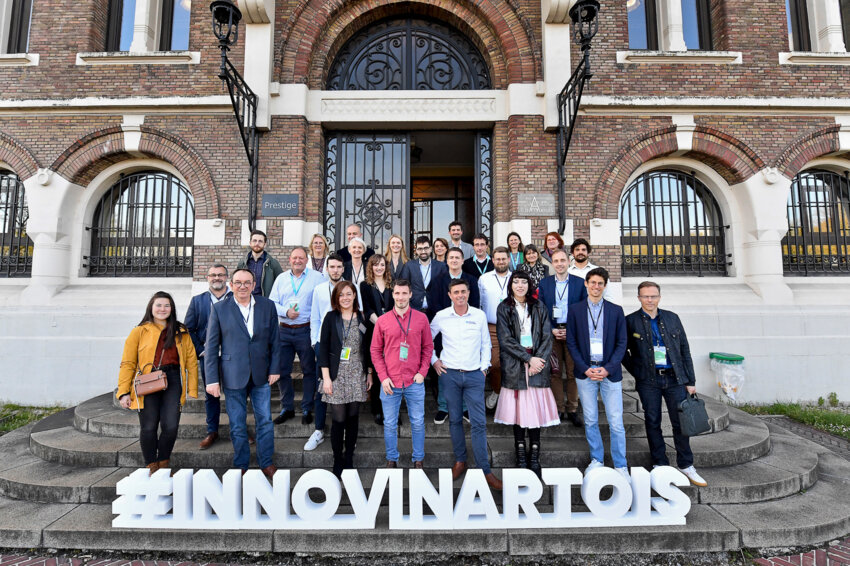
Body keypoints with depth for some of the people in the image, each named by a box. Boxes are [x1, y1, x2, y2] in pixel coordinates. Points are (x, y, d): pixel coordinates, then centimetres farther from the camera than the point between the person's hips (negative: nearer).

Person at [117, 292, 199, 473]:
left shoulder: (181, 333, 12)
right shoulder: (139, 332, 8)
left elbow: (191, 362, 9)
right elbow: (128, 363, 6)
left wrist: (192, 390, 2)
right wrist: (124, 392, -2)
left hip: (173, 381, 1)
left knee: (171, 426, -6)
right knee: (148, 428, 0)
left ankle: (164, 464, 18)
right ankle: (151, 466, 22)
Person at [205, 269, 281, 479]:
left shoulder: (268, 306, 1)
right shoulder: (219, 309, -2)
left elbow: (274, 341, 5)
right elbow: (212, 347, -2)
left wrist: (274, 369, 1)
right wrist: (212, 379, -6)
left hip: (261, 375, 1)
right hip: (233, 376, -1)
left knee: (265, 421, 9)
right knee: (237, 426, 10)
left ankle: (267, 463, 27)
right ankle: (240, 465, 29)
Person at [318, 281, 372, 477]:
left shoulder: (362, 318, 6)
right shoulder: (331, 318, -2)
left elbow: (367, 348, 11)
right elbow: (324, 348, -3)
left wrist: (369, 373, 10)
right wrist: (326, 377, -8)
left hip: (357, 376, 3)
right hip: (337, 376, -2)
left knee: (353, 418, 8)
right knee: (338, 419, -2)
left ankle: (349, 458, 23)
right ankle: (337, 460, 15)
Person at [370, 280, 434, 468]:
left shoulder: (421, 318, 1)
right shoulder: (382, 320, 0)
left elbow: (428, 347, 6)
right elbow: (375, 350, 3)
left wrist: (422, 372, -4)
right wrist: (383, 377, -4)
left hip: (415, 382, 0)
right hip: (390, 382, 0)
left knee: (418, 422, 10)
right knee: (390, 424, 11)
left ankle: (418, 459, 28)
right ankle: (392, 459, 29)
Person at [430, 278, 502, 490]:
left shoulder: (479, 316, 0)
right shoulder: (441, 316, -1)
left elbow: (486, 344, 10)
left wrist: (484, 366, 3)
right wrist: (434, 361, 4)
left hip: (474, 375, 0)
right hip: (449, 374, 0)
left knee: (479, 422, 0)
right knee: (455, 419, 10)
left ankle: (485, 470, 8)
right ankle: (460, 461, 26)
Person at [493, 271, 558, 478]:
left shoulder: (538, 307, 9)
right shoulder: (504, 308, 3)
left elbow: (547, 337, 5)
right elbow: (506, 340, -4)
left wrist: (539, 360, -8)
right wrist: (529, 358, -10)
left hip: (537, 364, 1)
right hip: (514, 366, -1)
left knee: (536, 409, 0)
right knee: (518, 409, 1)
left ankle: (534, 457, 10)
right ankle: (521, 455, 13)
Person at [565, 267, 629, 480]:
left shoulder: (616, 310, 4)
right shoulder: (575, 310, 3)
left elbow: (621, 343, 2)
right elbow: (571, 343, 2)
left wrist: (608, 369, -9)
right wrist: (585, 368, -8)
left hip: (610, 372, 0)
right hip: (585, 372, 1)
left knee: (616, 422, 2)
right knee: (590, 420, 10)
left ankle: (620, 465, 17)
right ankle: (596, 459, 27)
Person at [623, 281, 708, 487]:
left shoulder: (672, 318, 7)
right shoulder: (631, 321, -1)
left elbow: (685, 350, 9)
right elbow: (622, 350, 5)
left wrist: (690, 380, 6)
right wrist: (636, 372, -1)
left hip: (674, 378, 2)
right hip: (648, 380, -2)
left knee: (681, 422, 6)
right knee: (652, 422, 6)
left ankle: (686, 466, 21)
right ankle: (660, 465, 20)